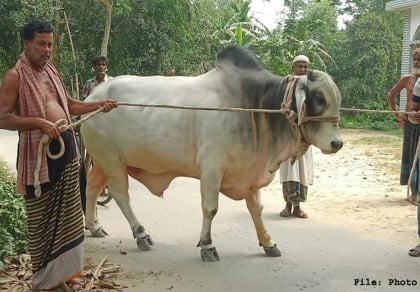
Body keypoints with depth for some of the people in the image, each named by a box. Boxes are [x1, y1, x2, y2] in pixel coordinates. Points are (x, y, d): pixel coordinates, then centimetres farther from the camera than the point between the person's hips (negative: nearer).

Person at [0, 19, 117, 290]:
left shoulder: (51, 70, 15)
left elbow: (69, 104, 25)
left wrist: (99, 105, 13)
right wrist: (39, 122, -24)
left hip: (66, 145, 7)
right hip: (38, 152, -7)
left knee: (66, 214, 11)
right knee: (41, 217, 2)